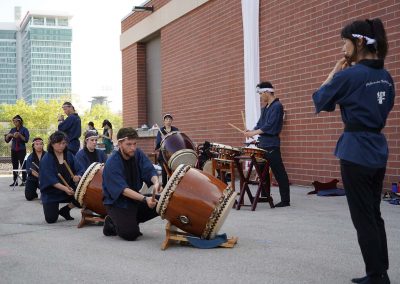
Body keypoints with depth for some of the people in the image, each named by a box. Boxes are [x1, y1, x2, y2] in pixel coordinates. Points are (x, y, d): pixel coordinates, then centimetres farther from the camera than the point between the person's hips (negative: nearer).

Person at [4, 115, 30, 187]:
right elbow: (7, 140, 12)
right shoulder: (13, 130, 12)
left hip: (21, 150, -5)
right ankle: (15, 181, 6)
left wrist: (20, 135, -22)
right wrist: (8, 135, -9)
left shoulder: (24, 129, -2)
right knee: (14, 166, 3)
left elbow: (26, 140, -9)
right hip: (14, 150, 5)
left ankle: (24, 181, -4)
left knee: (23, 165, -6)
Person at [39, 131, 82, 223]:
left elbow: (77, 170, -1)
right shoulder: (46, 159, -14)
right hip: (51, 192, -3)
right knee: (51, 219, -12)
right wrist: (64, 188, -34)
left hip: (68, 189, 4)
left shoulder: (69, 155, 0)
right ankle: (49, 207, 26)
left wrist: (76, 176, -25)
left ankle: (65, 210, 6)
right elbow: (51, 179, -21)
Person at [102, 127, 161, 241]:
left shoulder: (138, 154, -4)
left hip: (135, 198, 7)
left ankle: (132, 220, 9)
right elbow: (123, 189, -30)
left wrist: (156, 182, -36)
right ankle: (111, 223, 9)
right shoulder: (112, 164, -23)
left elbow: (150, 171, -12)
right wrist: (145, 199, -41)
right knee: (130, 234, -24)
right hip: (117, 202, -7)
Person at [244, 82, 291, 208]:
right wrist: (251, 131, -1)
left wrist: (254, 133, -19)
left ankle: (285, 200, -2)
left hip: (272, 145, -9)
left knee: (279, 172, -6)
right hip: (263, 144, 9)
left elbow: (270, 125, -19)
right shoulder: (265, 108, 16)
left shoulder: (277, 106, -11)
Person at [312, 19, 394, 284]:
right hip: (378, 150, 8)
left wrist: (334, 73, 6)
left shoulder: (348, 75, -14)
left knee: (363, 218, 0)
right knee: (374, 214, 15)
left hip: (356, 152, -8)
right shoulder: (386, 77, 9)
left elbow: (320, 101, -1)